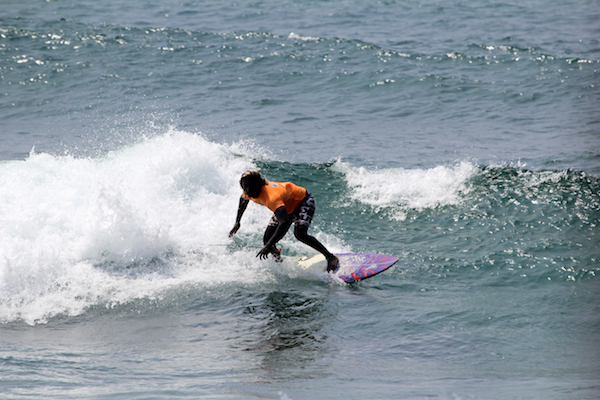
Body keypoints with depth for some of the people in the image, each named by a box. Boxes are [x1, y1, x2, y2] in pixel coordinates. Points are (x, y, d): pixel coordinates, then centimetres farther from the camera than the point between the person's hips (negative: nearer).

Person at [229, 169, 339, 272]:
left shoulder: (271, 196, -43)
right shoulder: (250, 192, -17)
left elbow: (285, 222, -54)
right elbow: (243, 200, 12)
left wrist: (269, 246, -59)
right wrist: (237, 222, 12)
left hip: (303, 201, -8)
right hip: (287, 207, 8)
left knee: (300, 234, -33)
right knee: (267, 240, -4)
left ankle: (331, 257, -19)